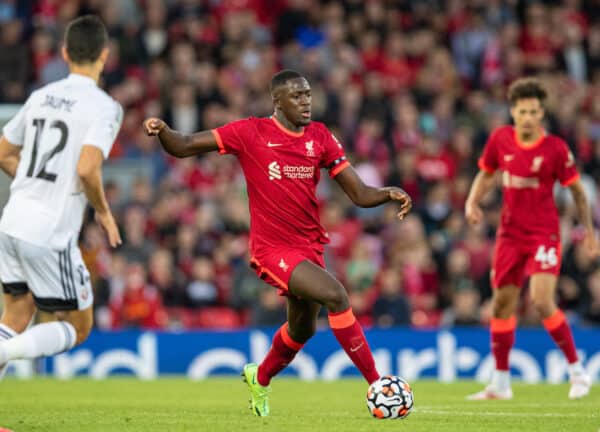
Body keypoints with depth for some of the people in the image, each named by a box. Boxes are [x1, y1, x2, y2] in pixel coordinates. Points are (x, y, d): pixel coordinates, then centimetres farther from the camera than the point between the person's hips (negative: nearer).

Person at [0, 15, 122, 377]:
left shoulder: (41, 96, 11)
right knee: (79, 328, 9)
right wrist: (103, 211, -4)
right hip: (51, 237, -6)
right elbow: (87, 169, -22)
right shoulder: (104, 107, -10)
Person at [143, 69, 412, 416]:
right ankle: (377, 383, -21)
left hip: (310, 245, 6)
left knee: (303, 328, 22)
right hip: (273, 248, -6)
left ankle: (260, 378, 52)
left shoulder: (320, 137, 2)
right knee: (335, 295, -26)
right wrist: (162, 131, -26)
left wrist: (389, 194, -20)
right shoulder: (250, 133, -8)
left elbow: (360, 194, 0)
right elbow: (183, 147, -5)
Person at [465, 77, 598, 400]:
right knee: (502, 304, 7)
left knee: (542, 301, -19)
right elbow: (485, 174, 15)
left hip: (543, 234, -5)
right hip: (510, 233, 5)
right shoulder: (500, 139, -2)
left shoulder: (555, 148, -13)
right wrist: (472, 202, -2)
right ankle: (500, 383, 19)